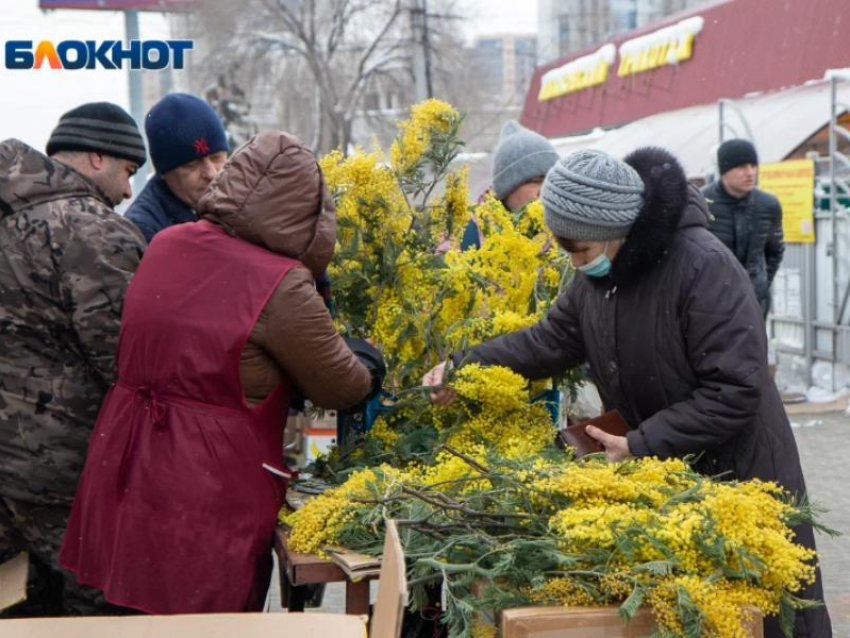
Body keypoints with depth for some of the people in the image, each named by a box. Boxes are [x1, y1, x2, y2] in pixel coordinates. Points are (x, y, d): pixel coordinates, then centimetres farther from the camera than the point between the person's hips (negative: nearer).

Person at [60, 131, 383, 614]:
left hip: (124, 486, 7)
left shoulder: (164, 246, 3)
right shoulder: (282, 287, -18)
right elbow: (341, 389, -7)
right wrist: (370, 363, 15)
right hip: (209, 504, -6)